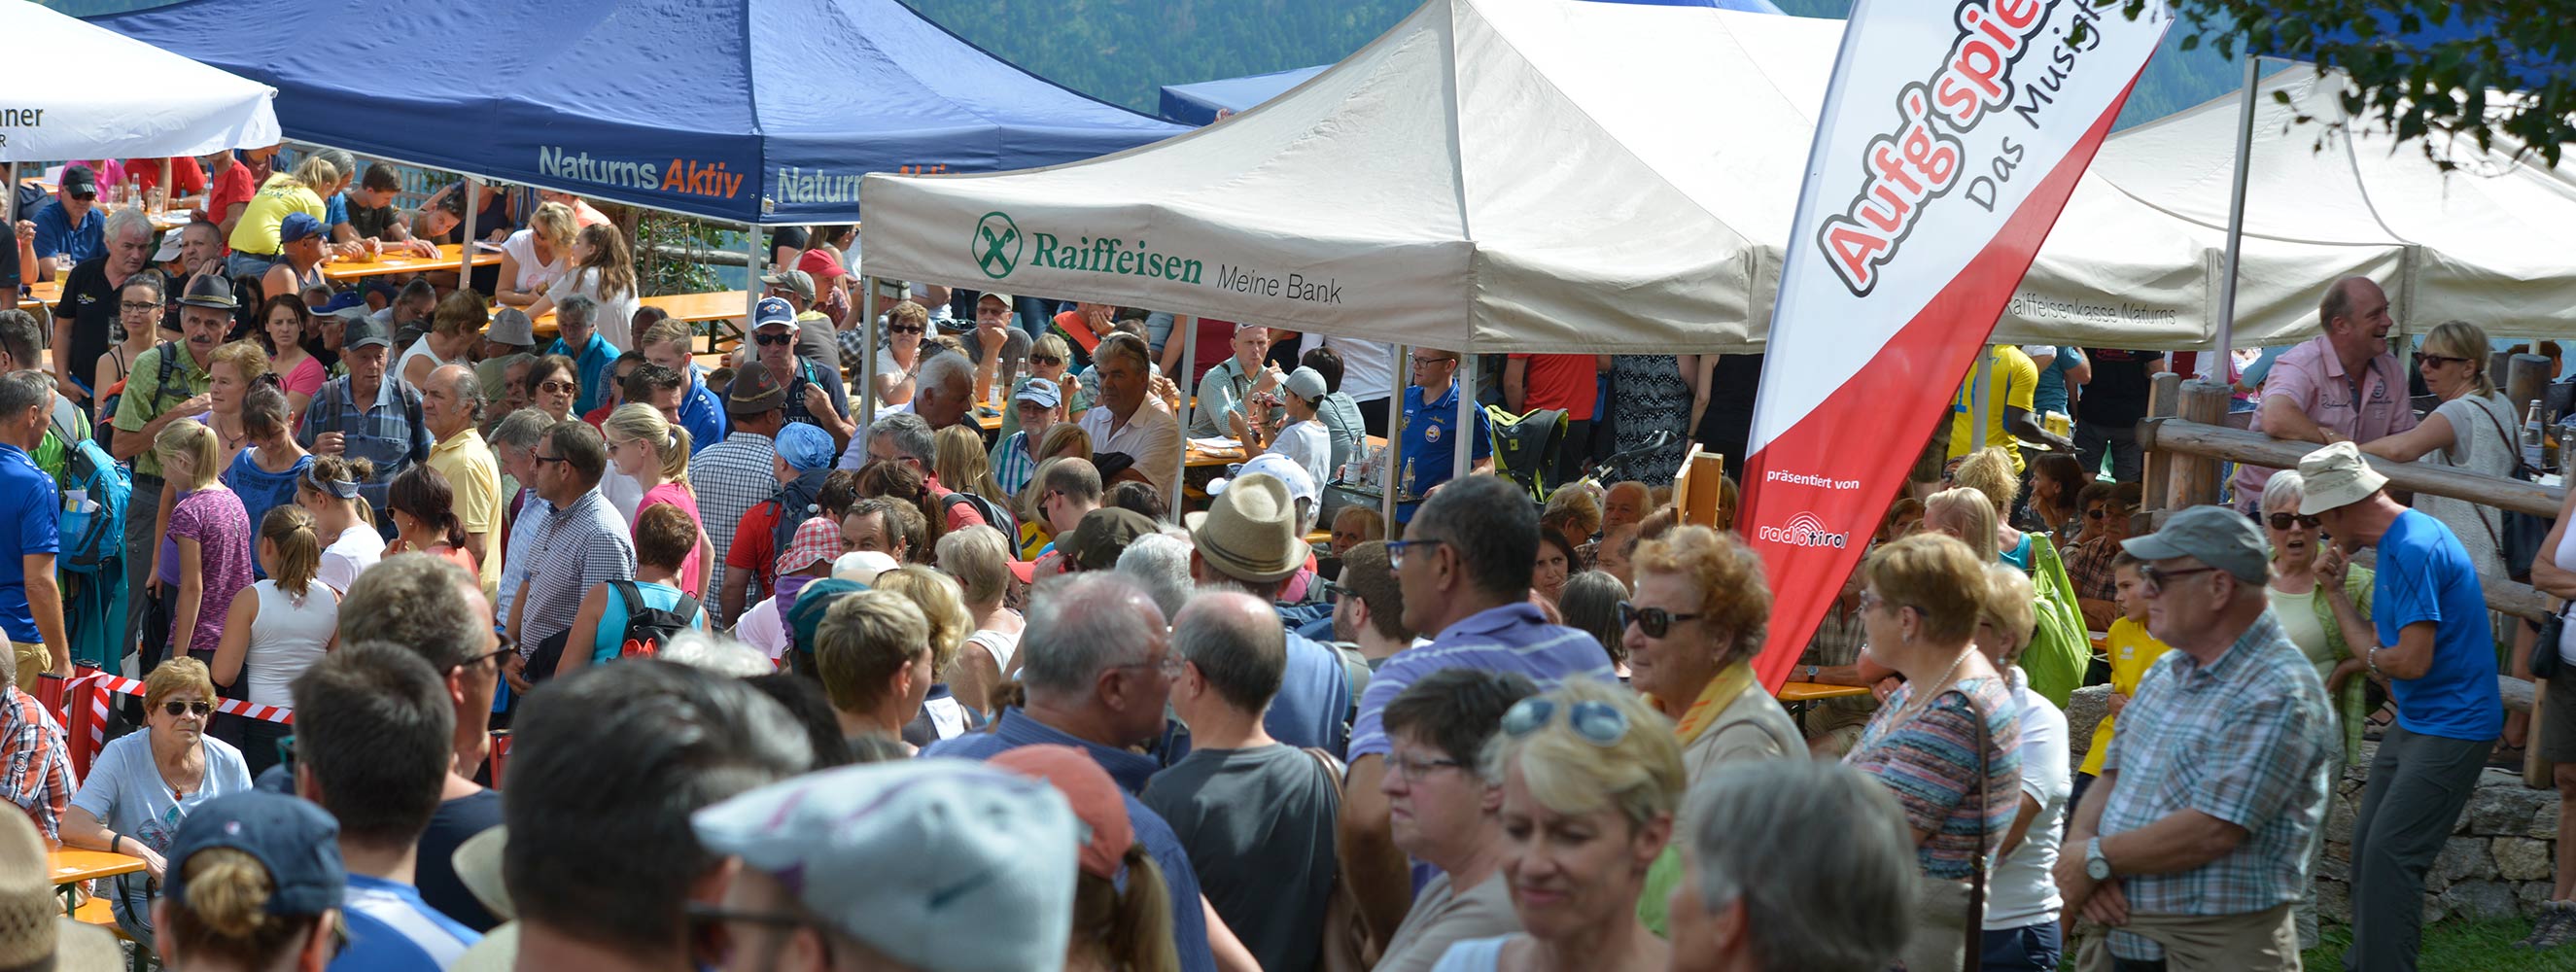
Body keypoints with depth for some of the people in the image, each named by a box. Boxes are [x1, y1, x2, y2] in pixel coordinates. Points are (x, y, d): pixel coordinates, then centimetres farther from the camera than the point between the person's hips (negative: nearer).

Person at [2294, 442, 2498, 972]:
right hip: (2412, 724, 10)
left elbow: (2411, 661, -25)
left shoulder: (2414, 549, -22)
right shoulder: (2397, 541, 11)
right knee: (2367, 844, 13)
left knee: (2389, 854, -13)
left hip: (2451, 728, -10)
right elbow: (2378, 643, 13)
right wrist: (2335, 591, 7)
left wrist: (2371, 654, -5)